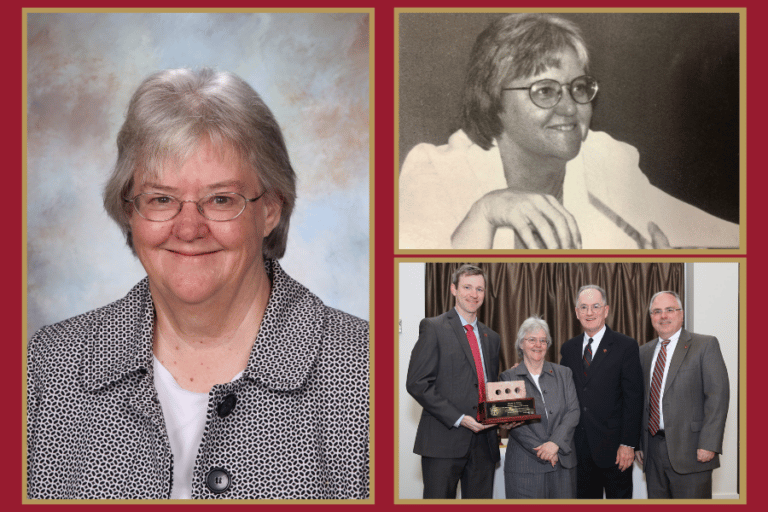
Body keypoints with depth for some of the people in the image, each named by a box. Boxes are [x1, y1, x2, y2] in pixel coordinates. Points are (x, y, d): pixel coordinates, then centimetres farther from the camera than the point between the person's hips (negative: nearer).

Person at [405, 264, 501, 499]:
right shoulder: (433, 328, 0)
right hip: (444, 441, -5)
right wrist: (458, 418, -15)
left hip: (484, 442, 6)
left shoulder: (491, 338, 19)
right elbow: (417, 383, -8)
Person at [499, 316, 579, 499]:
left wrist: (555, 443, -13)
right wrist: (541, 450, -11)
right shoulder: (508, 378, 6)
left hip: (562, 462, 2)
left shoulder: (564, 374, 13)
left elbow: (573, 412, 3)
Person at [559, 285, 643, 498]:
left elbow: (633, 399, -7)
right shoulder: (568, 348, 11)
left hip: (614, 448, -4)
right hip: (579, 448, 4)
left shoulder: (626, 347, -4)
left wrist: (628, 444, -12)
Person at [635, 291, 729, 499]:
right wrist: (637, 442, 12)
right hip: (653, 449, 5)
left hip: (689, 449, -5)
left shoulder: (705, 345, -1)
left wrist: (709, 444, -16)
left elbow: (718, 396, -9)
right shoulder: (644, 352, 16)